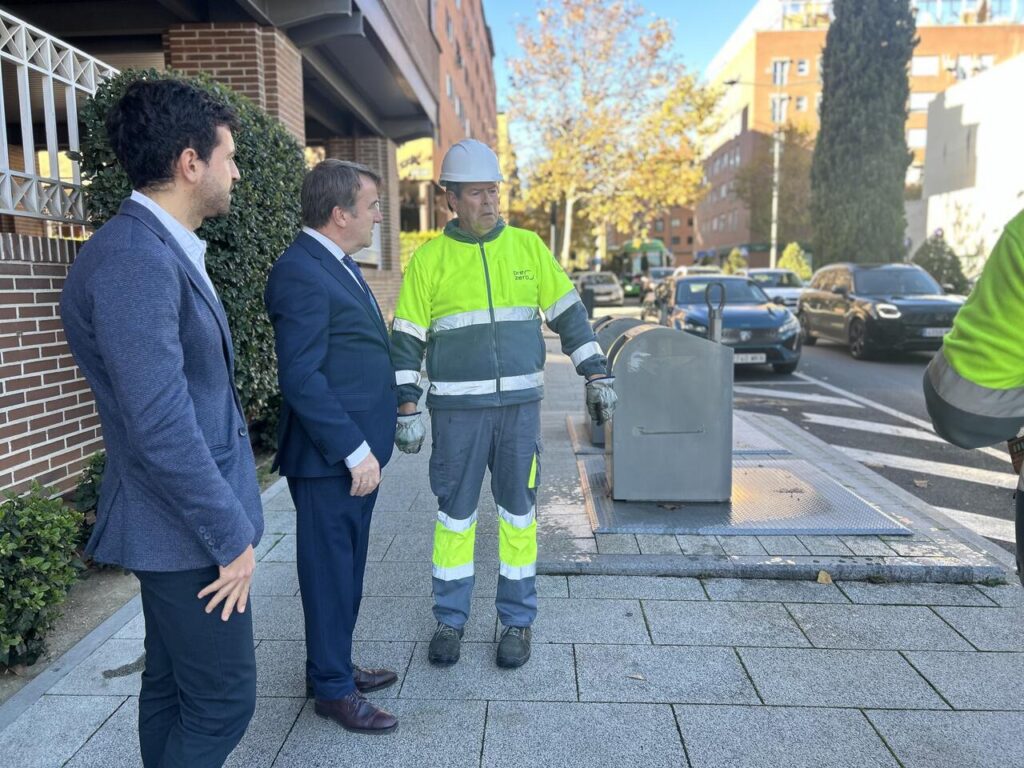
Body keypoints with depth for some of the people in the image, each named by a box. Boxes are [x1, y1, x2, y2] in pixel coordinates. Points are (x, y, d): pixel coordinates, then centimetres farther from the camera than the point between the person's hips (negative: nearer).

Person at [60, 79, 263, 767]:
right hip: (187, 530, -10)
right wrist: (233, 535, -18)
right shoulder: (133, 260, -22)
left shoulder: (165, 250, 10)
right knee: (223, 700, 4)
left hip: (188, 517, 10)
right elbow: (160, 427, -26)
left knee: (172, 687, 21)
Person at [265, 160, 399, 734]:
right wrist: (354, 451, -20)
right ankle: (333, 688, 22)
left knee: (346, 568, 19)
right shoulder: (300, 272, -17)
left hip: (359, 448, 9)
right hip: (330, 458, -9)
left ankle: (336, 663, 36)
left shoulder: (340, 263, 13)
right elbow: (302, 378, -22)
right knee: (330, 572, 5)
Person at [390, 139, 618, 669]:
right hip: (457, 407, -1)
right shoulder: (429, 258, 0)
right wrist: (406, 407, -6)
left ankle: (517, 621, 23)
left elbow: (568, 313, 7)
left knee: (518, 511, 8)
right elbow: (406, 339, 0)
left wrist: (597, 374, 2)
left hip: (520, 403, 1)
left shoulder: (528, 247, 5)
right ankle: (450, 620, 24)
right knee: (454, 512, 8)